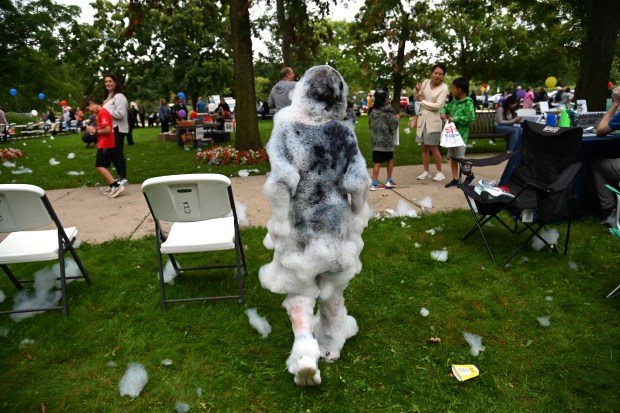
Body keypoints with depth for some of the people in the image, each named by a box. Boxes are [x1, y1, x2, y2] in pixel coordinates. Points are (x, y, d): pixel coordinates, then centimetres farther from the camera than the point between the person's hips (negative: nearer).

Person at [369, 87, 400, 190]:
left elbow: (370, 125, 11)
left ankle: (375, 183, 0)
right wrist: (396, 119, 6)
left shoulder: (373, 112, 3)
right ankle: (389, 181, 19)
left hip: (376, 141, 4)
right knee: (390, 159, 15)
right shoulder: (388, 112, -11)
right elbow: (393, 127, -9)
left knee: (377, 162, 3)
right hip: (387, 141, -4)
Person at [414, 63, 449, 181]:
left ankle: (439, 172, 15)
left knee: (433, 148, 0)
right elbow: (417, 98, 12)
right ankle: (426, 172, 19)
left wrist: (423, 101, -11)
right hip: (422, 119, 5)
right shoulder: (426, 82, 3)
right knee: (424, 147, 9)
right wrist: (416, 90, -9)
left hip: (433, 121, -5)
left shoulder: (444, 88, -10)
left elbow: (438, 105, -19)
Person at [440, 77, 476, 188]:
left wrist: (455, 118, -20)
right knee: (452, 157, 9)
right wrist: (443, 113, 2)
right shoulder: (454, 102, 10)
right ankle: (455, 178, 18)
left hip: (461, 134, -7)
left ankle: (470, 175, 19)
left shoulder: (468, 103, -12)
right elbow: (445, 107, 25)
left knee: (460, 157, -3)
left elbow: (471, 117, -20)